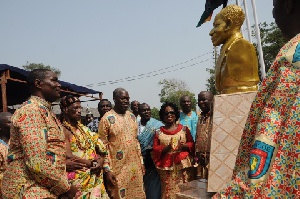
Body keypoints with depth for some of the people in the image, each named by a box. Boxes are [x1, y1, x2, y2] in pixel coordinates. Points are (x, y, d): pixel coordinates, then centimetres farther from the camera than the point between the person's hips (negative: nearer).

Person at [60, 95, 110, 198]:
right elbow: (69, 157, -18)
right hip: (79, 179, -6)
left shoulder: (83, 128, 13)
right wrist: (93, 163, -12)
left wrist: (101, 161, -9)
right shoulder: (63, 130, -9)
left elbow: (101, 149, 12)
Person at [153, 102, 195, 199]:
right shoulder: (159, 132, 7)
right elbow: (155, 149, 4)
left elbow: (192, 144, 7)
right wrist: (166, 148, -13)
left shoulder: (184, 129, 7)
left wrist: (183, 146, -13)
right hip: (166, 167, 0)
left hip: (183, 165, 0)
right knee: (169, 191, -2)